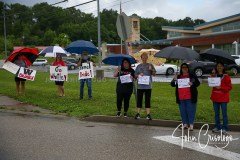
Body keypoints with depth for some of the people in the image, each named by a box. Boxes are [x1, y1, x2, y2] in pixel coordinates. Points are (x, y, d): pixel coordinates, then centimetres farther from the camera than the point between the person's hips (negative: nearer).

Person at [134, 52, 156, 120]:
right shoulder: (139, 66, 9)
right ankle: (138, 113, 14)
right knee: (139, 99, 6)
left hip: (148, 86, -1)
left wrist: (151, 70, -15)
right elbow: (135, 75, 11)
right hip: (140, 86, 1)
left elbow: (154, 74, 5)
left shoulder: (150, 65, 6)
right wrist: (139, 75, -10)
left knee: (148, 100, 1)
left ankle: (148, 114, 4)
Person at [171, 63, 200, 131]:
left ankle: (191, 125, 1)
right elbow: (172, 84, 8)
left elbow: (198, 83, 2)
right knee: (183, 111, 7)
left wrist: (192, 84, -19)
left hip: (190, 98, -3)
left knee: (190, 111, -4)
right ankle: (185, 124, 16)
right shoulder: (178, 77, 13)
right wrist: (174, 80, -14)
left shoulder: (192, 76, 6)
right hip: (181, 98, 3)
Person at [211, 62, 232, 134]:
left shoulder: (226, 77, -3)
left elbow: (229, 87, -6)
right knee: (216, 113, 11)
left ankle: (224, 128, 4)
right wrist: (213, 74, -10)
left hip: (223, 98, -4)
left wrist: (220, 87, -19)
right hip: (215, 97, 4)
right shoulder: (214, 76, 10)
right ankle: (217, 127, 20)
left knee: (224, 113, -2)